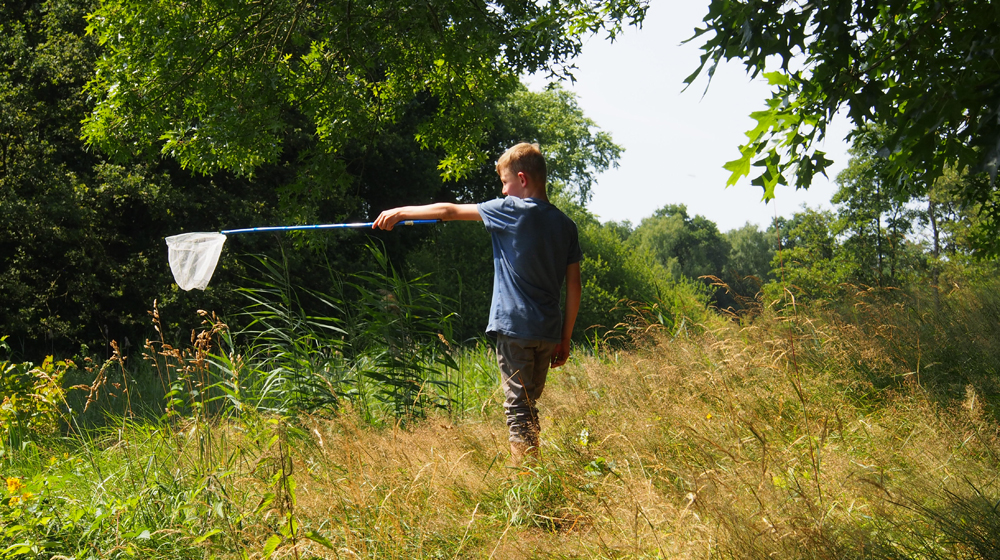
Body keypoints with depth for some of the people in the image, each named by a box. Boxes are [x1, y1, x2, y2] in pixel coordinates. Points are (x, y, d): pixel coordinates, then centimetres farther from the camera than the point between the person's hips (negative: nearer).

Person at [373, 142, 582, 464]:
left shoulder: (513, 211, -6)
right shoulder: (565, 224, 10)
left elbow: (449, 211, 2)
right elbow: (574, 287, 9)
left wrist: (400, 212, 14)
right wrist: (565, 339, 16)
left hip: (515, 327, -6)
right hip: (548, 331, 6)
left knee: (518, 407, -4)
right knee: (529, 405, 16)